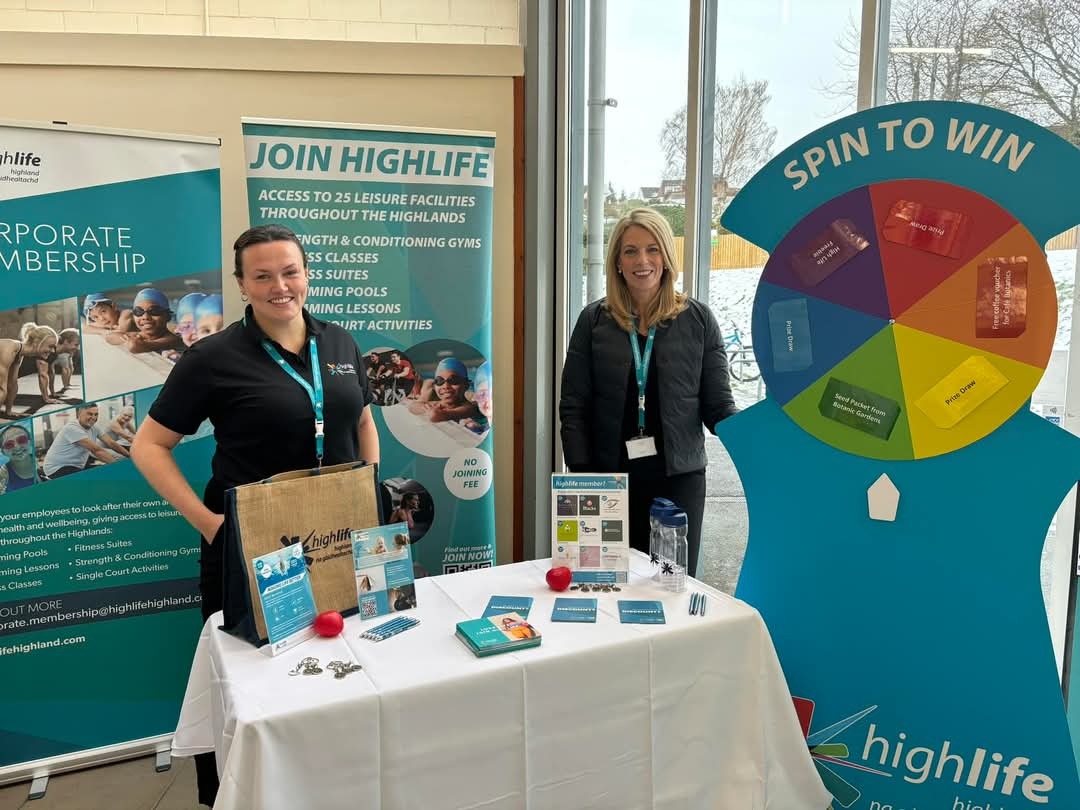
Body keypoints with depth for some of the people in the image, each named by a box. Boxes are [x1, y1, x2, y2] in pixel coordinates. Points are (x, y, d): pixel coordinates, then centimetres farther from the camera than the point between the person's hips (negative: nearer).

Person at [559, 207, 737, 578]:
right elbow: (573, 407, 1)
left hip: (679, 478, 0)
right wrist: (581, 477, -6)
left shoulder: (697, 319, 2)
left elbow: (718, 405, 1)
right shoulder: (594, 320, 2)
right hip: (609, 478, 0)